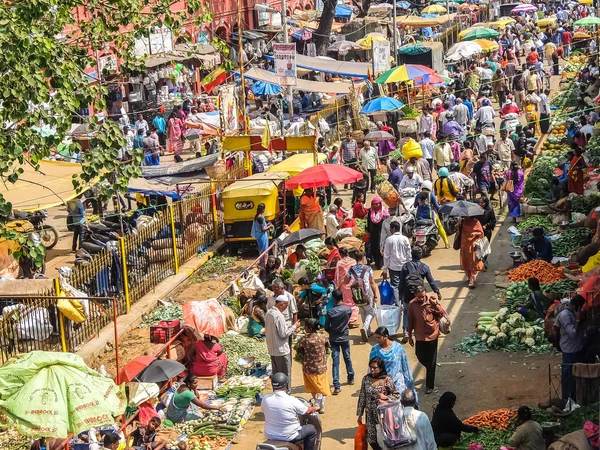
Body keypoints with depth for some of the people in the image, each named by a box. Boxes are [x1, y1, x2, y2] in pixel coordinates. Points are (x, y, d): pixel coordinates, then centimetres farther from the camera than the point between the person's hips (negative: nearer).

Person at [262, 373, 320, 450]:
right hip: (289, 437, -5)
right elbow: (307, 411, -6)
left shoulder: (265, 399, -11)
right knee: (311, 429, 17)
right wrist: (315, 408, 17)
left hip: (270, 436, 5)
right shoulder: (292, 401, -22)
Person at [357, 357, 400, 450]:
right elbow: (362, 397, 4)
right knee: (371, 439, 8)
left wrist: (385, 397, -18)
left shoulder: (387, 380, -11)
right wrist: (360, 414, 5)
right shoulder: (366, 379, -1)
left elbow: (396, 395, -1)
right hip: (370, 415, 3)